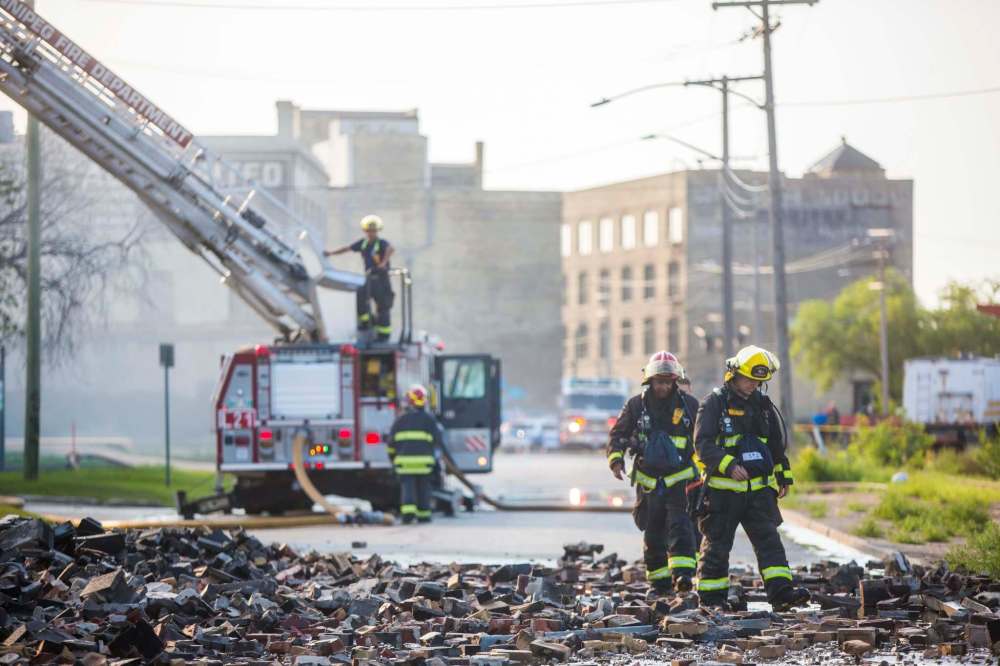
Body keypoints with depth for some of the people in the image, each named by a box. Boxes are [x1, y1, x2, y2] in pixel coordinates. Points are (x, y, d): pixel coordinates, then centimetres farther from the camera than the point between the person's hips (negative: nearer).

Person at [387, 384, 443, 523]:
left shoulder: (401, 419, 8)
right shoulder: (429, 419, 0)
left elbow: (392, 441, 11)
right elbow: (438, 439, 1)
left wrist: (392, 457, 23)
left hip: (404, 460, 1)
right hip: (424, 460, -1)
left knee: (407, 487, -2)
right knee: (423, 489, 10)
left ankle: (408, 511, -20)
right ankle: (423, 515, 15)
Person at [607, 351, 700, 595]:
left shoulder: (689, 405, 1)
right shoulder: (636, 405, 1)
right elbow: (617, 434, 8)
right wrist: (616, 459, -7)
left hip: (679, 479, -2)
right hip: (648, 481, 2)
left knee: (679, 526, -18)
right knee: (653, 534, 7)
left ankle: (682, 574, -27)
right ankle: (659, 581, 17)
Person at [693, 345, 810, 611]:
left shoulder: (763, 405, 13)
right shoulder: (714, 403, -5)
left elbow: (777, 444, 24)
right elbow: (703, 443, -15)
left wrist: (783, 478, 22)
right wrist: (729, 466, -26)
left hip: (759, 489, 4)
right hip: (723, 490, -4)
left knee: (769, 540, -7)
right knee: (717, 545, 3)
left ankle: (781, 592, -14)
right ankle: (711, 599, 10)